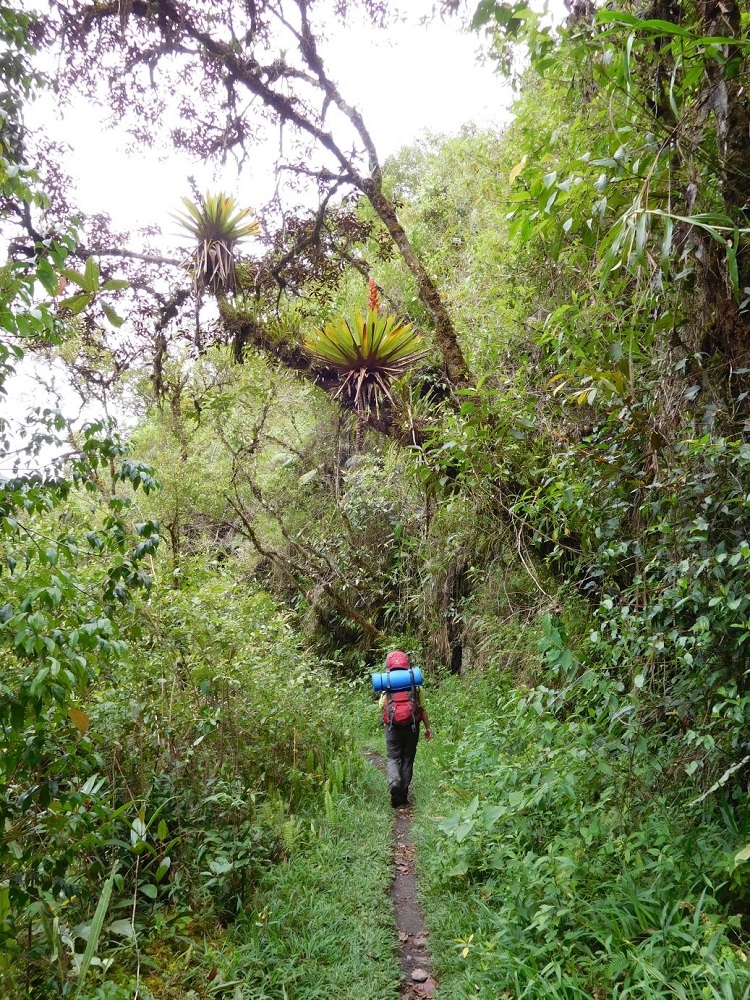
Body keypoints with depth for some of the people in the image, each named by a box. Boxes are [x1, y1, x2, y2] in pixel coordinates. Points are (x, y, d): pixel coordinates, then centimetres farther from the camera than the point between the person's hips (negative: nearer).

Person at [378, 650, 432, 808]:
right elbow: (422, 708, 0)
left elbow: (381, 708, 0)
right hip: (412, 727, 1)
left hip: (393, 727, -1)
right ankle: (403, 795, 15)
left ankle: (394, 782, -19)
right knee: (408, 759, 13)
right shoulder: (415, 685, -2)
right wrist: (428, 728, 7)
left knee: (392, 758, 10)